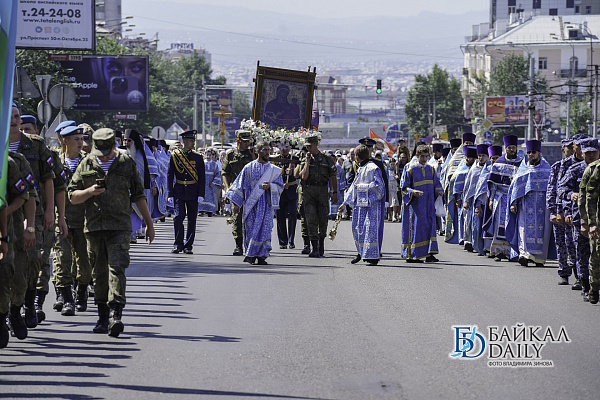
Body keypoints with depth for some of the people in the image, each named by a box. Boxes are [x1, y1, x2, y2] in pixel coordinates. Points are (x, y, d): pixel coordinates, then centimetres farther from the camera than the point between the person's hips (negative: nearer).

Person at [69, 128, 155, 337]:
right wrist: (89, 192, -10)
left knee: (117, 268, -15)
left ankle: (115, 315, -24)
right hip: (94, 226, 2)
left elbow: (139, 196, 13)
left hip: (119, 226, -2)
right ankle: (103, 317, 16)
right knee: (99, 272, 6)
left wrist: (149, 223, 13)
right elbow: (72, 196, 10)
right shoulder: (86, 165, 9)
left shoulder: (127, 164, 7)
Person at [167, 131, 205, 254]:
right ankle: (178, 244, -3)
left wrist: (201, 194, -5)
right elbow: (170, 175, 3)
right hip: (179, 192, -2)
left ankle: (188, 246, 11)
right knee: (178, 216, -12)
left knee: (192, 219, 4)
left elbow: (202, 177, 5)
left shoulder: (198, 158, 5)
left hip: (193, 192, 2)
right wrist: (170, 193, -3)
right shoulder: (175, 156, 2)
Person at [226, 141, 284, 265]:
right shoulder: (249, 168, 6)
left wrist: (270, 186, -13)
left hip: (267, 204, 0)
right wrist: (237, 203, 3)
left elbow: (280, 186, 8)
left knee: (264, 229, -7)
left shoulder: (274, 170, 9)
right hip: (251, 204, 0)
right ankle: (251, 255, 8)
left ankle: (261, 256, -2)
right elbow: (240, 185, 7)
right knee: (251, 230, -2)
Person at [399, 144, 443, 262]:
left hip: (428, 204, 5)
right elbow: (404, 186, -5)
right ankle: (411, 255, 1)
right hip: (415, 203, -5)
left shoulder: (430, 169, 11)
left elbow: (436, 185, 16)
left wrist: (439, 191, -5)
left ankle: (429, 254, -4)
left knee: (429, 226, -3)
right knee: (415, 227, -5)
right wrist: (412, 192, -23)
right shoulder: (410, 169, -4)